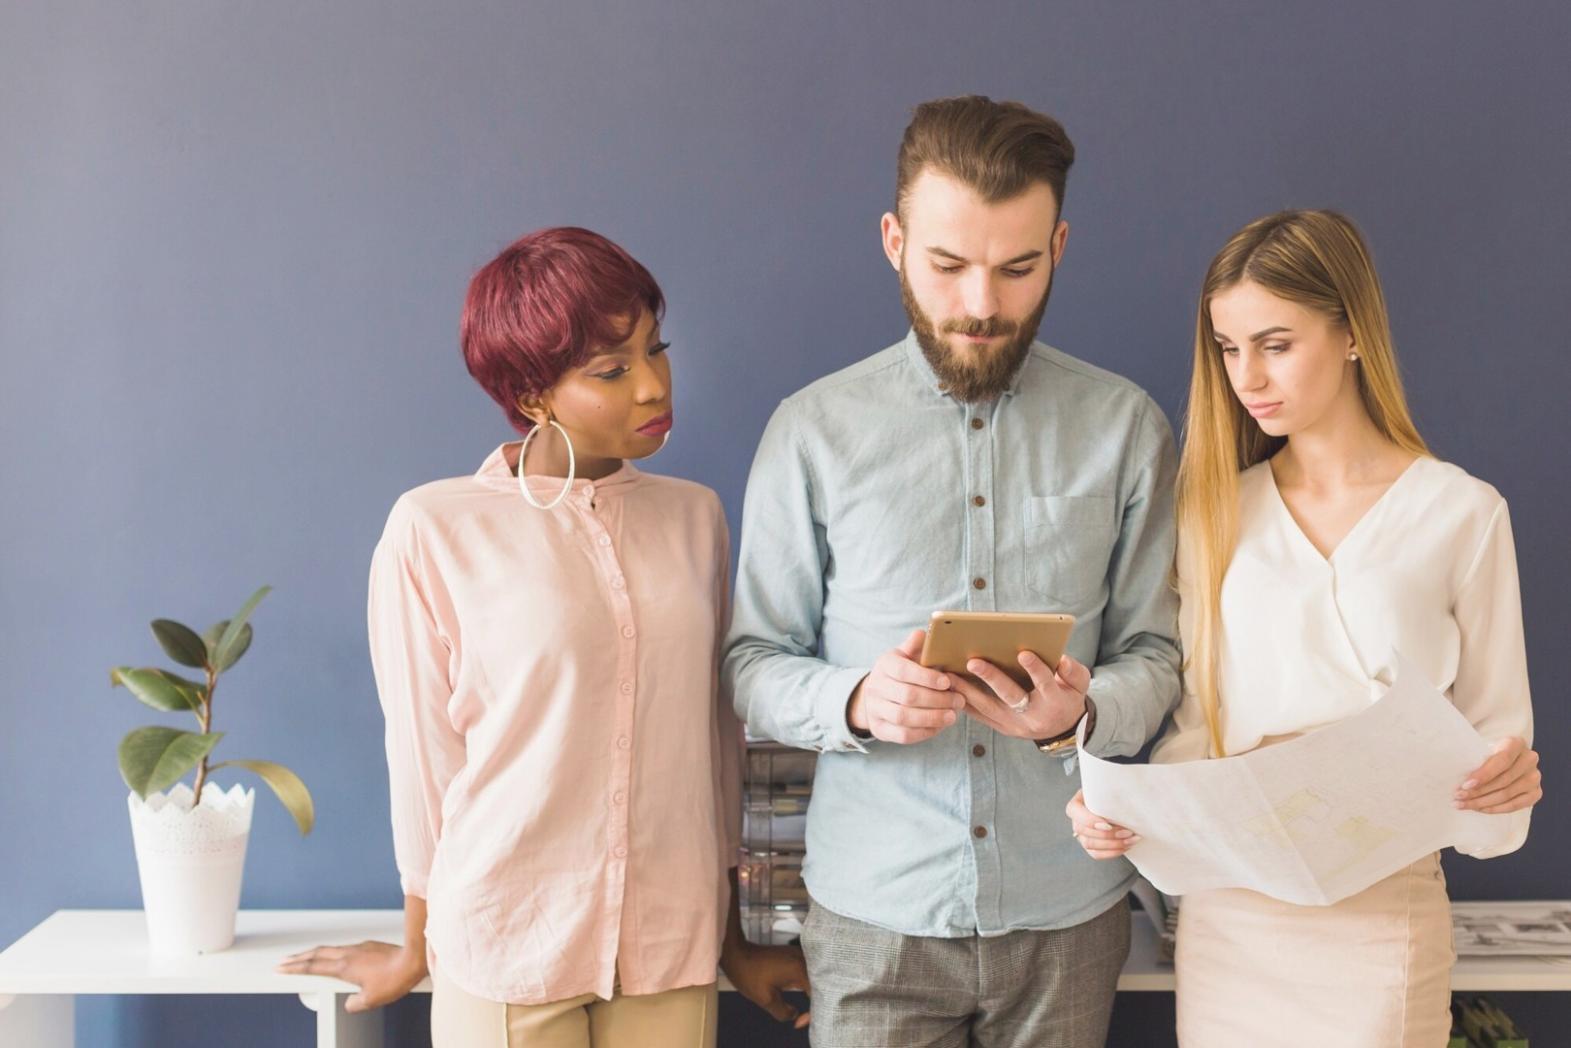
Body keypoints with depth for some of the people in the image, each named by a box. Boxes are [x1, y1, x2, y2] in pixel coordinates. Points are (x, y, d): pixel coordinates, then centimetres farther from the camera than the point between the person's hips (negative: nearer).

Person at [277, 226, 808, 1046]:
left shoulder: (694, 517, 3)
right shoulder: (433, 529, -8)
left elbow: (714, 740, 8)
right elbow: (423, 753, -1)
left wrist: (732, 939, 13)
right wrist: (416, 949, 7)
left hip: (671, 949, 3)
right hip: (505, 949, -3)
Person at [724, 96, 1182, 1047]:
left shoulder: (1126, 427, 0)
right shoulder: (815, 430, -3)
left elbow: (1157, 656, 2)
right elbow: (753, 664, -1)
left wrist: (1080, 713, -19)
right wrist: (855, 703, -21)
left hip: (1066, 910, 1)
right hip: (874, 909, -1)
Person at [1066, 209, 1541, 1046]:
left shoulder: (1462, 513, -5)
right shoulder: (1216, 511, 5)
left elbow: (1493, 726, 0)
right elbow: (1198, 722, 7)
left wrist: (1507, 780, -21)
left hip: (1382, 909, -3)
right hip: (1227, 908, 3)